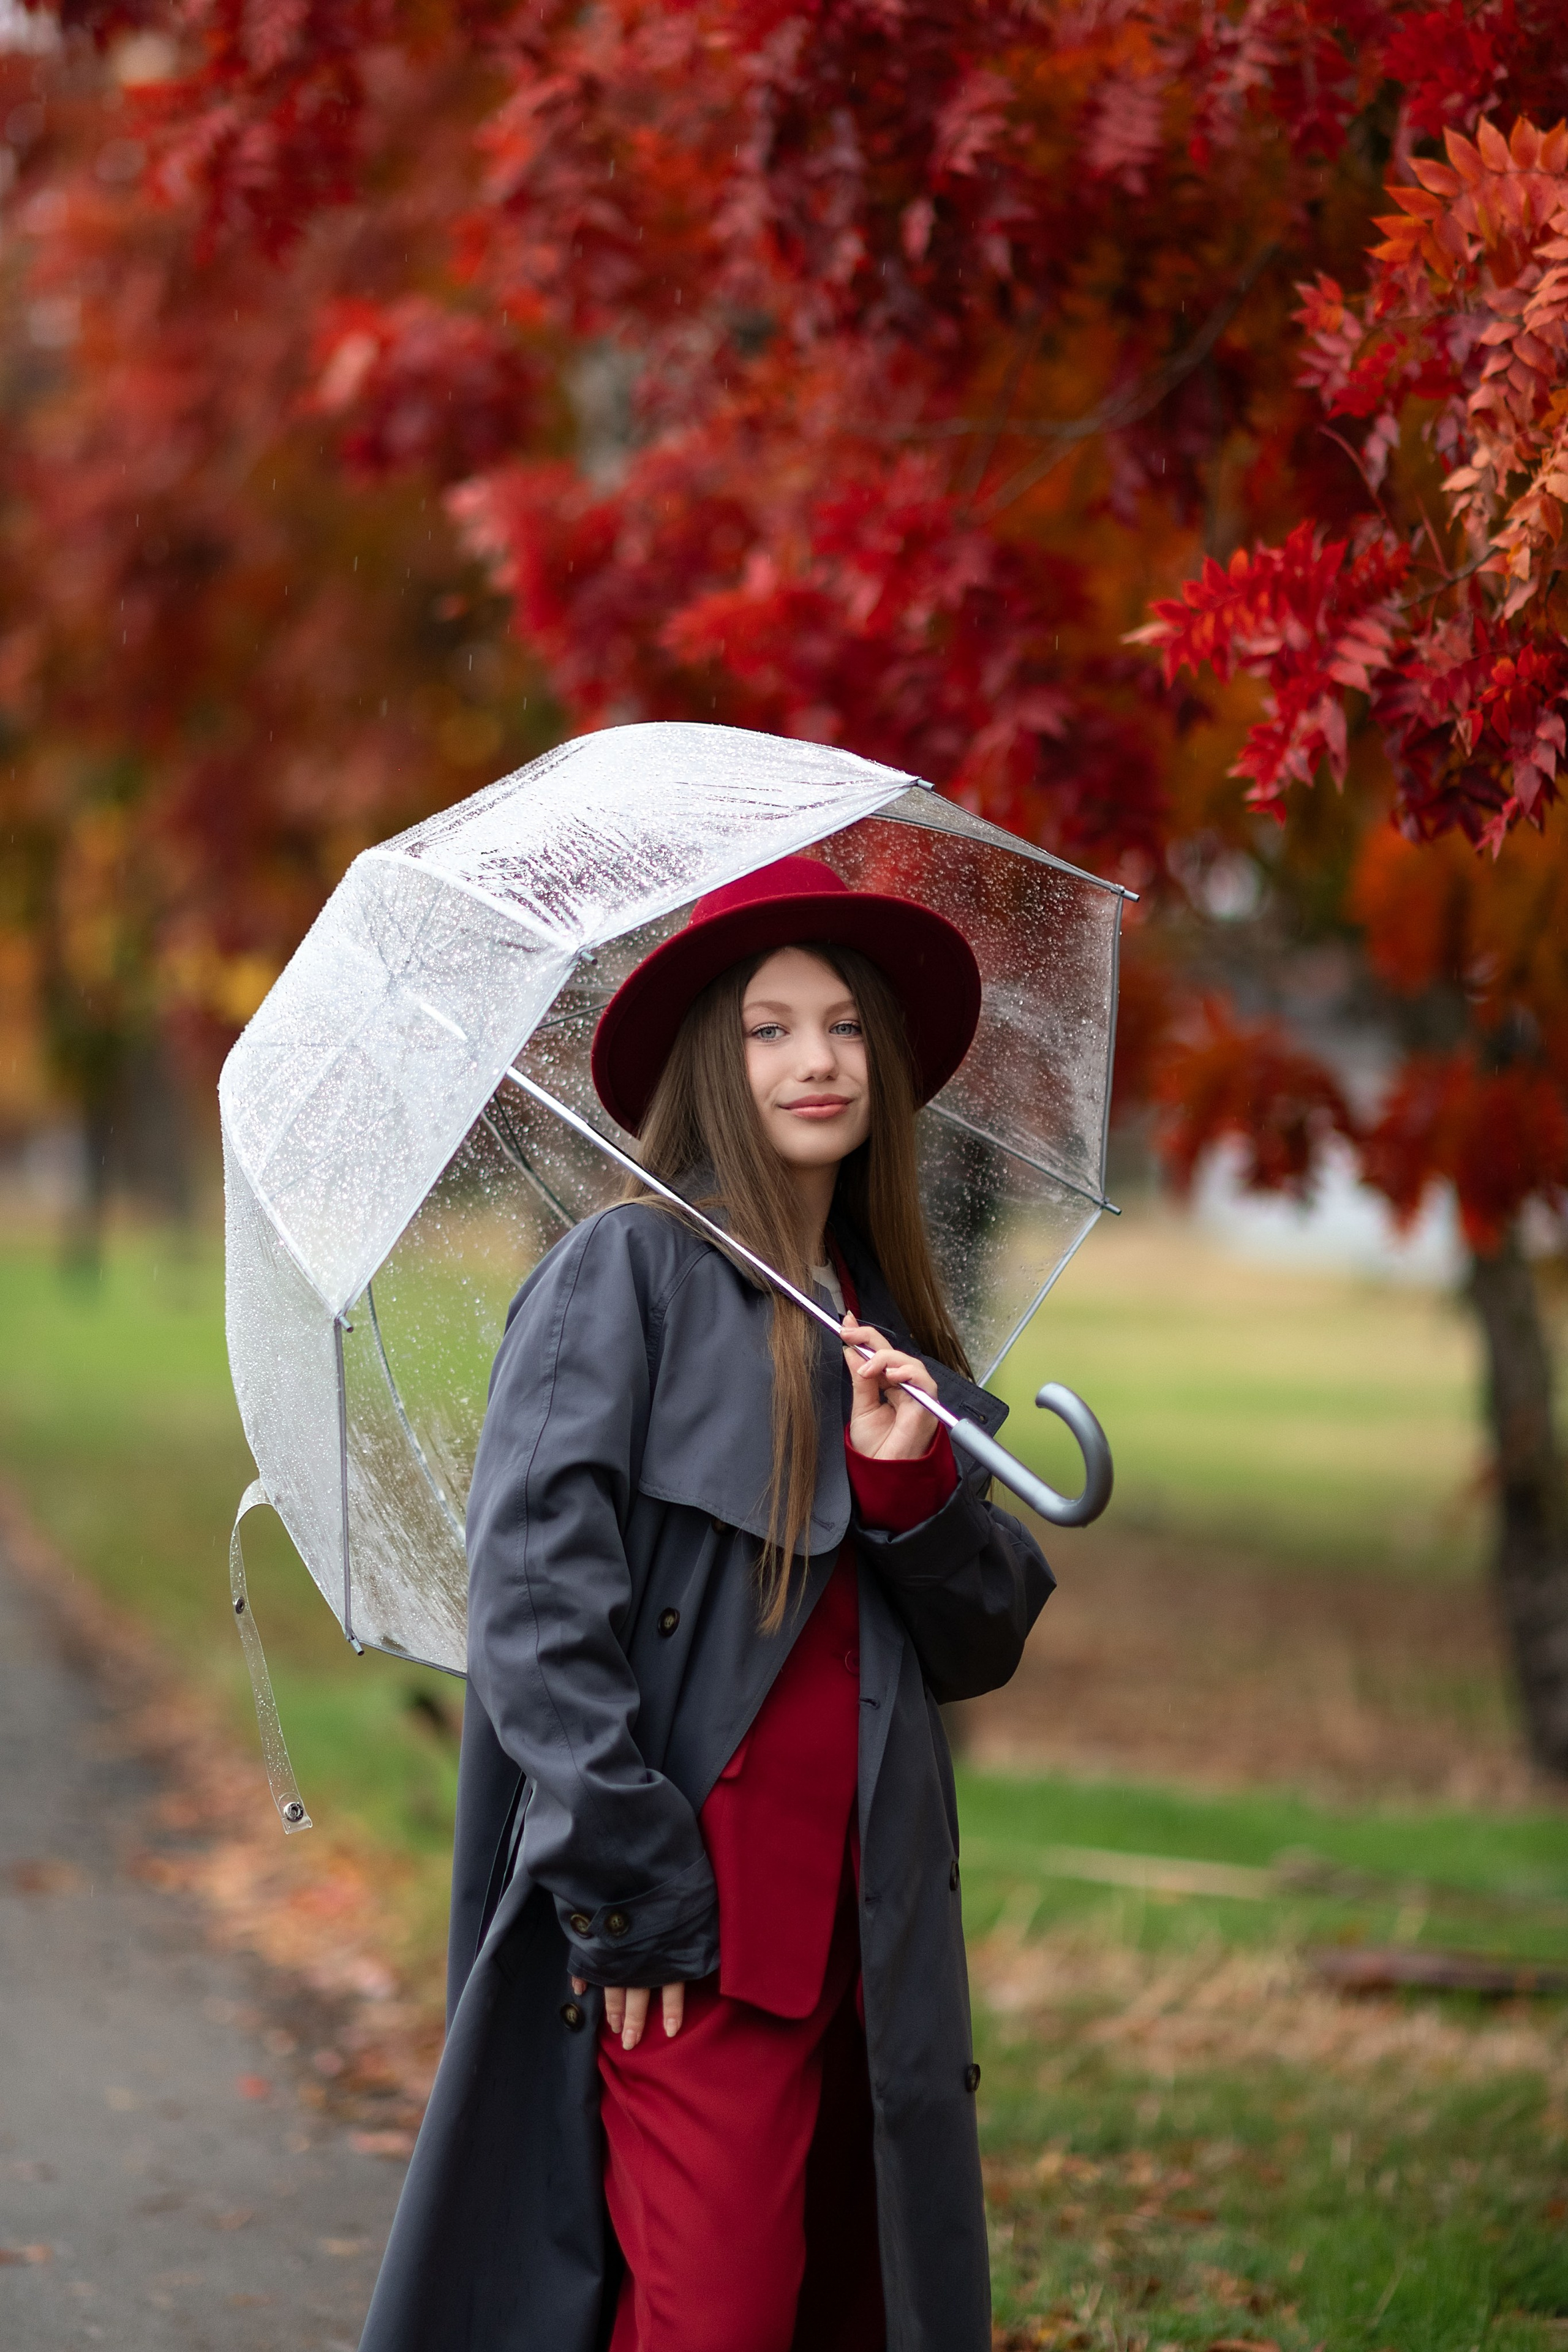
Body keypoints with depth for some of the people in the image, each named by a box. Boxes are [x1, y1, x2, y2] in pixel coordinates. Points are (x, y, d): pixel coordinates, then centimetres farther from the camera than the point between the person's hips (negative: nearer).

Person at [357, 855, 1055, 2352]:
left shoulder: (890, 1319, 17)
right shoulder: (625, 1271, -2)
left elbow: (982, 1648, 14)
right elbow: (535, 1594, -10)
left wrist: (914, 1484, -5)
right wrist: (628, 1889, -15)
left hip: (866, 1931, 6)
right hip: (684, 1928, -6)